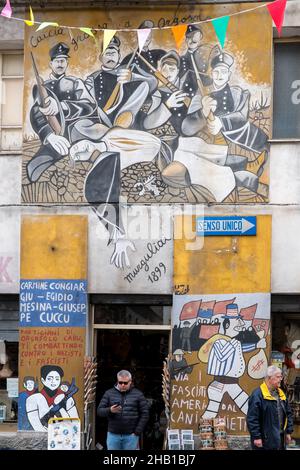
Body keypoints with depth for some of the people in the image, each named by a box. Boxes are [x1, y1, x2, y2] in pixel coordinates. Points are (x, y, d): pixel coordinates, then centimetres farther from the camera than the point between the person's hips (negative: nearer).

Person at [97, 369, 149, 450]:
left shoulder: (138, 394, 3)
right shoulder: (109, 393, 6)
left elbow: (145, 414, 2)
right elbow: (99, 411, 4)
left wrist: (137, 432, -5)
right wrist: (110, 410, -18)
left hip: (131, 435, -1)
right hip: (113, 435, 1)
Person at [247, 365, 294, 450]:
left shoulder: (281, 394, 12)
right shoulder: (258, 394, -13)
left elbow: (288, 414, 20)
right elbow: (252, 418, -16)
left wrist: (289, 432, 14)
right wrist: (256, 437, -18)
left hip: (280, 440, 8)